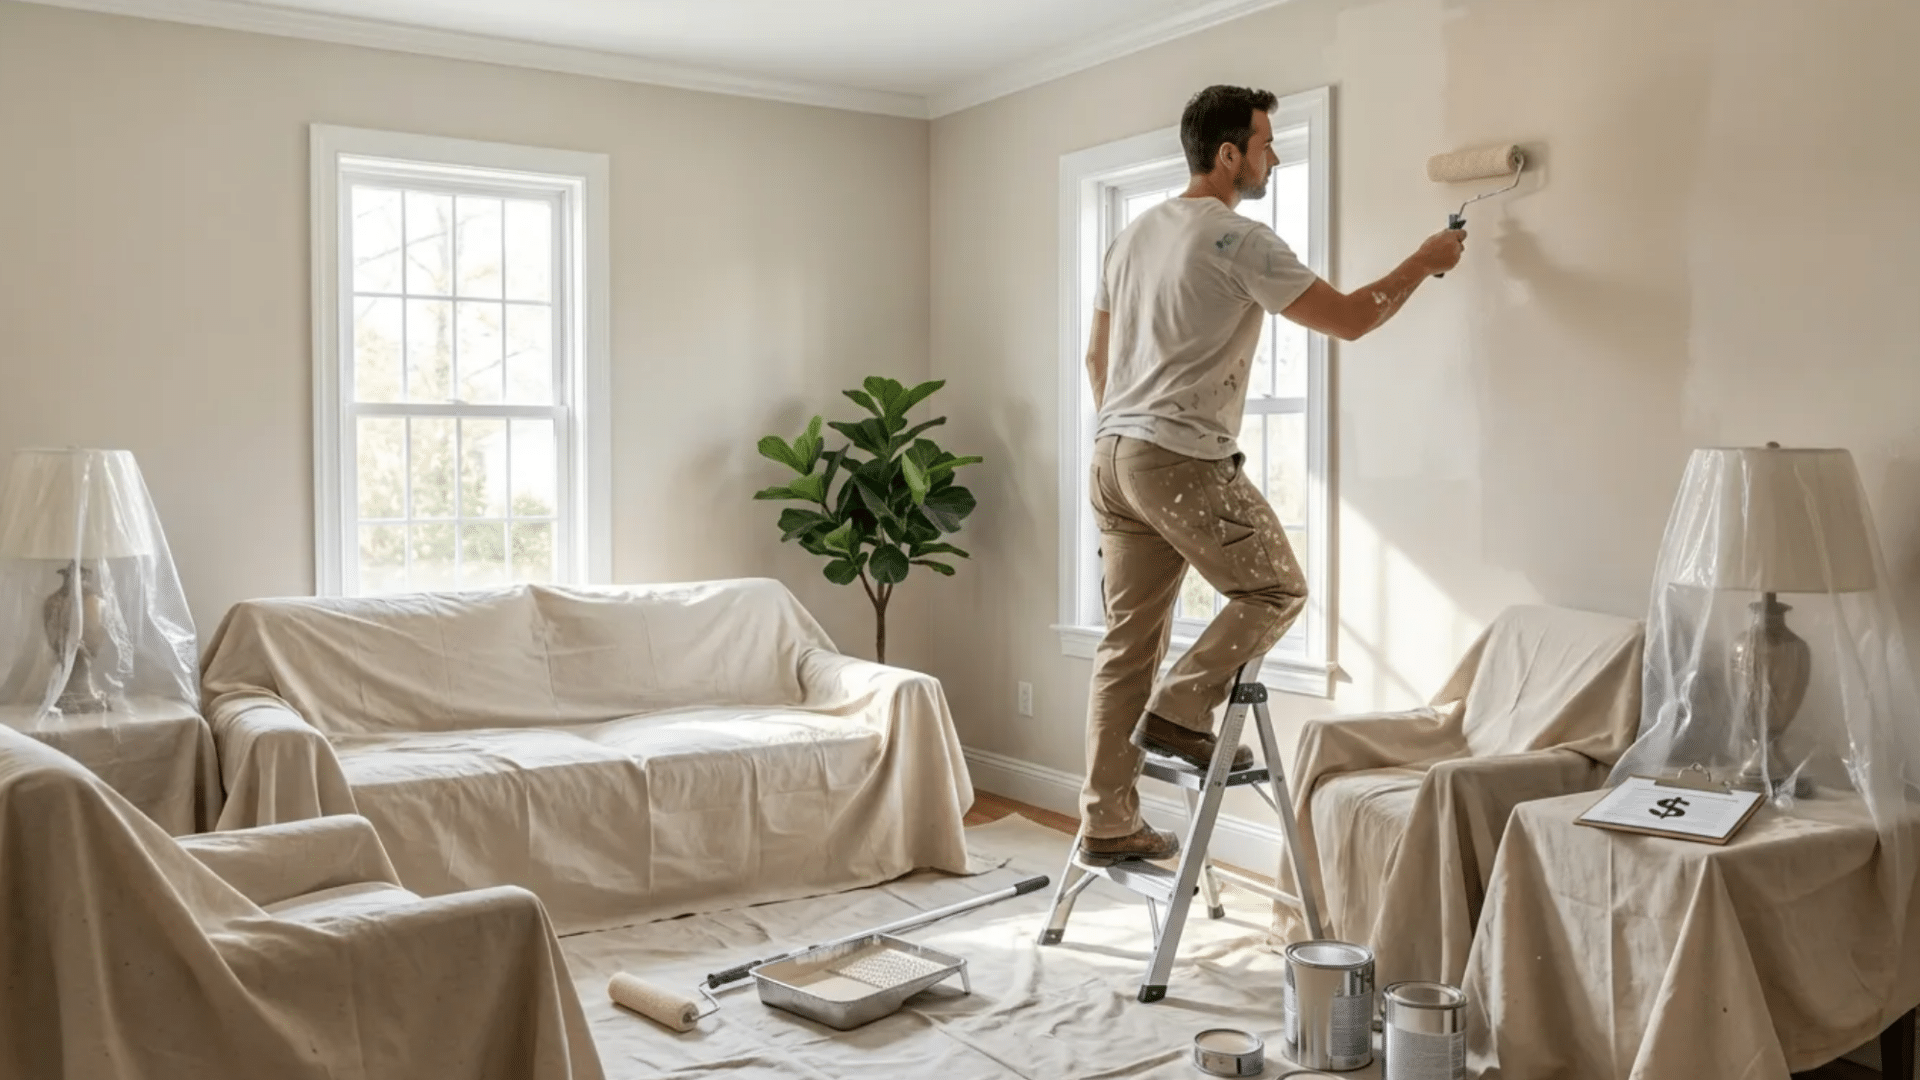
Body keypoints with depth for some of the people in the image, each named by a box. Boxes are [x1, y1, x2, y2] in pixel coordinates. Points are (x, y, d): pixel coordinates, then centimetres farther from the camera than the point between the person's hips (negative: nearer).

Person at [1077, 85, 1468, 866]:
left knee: (1127, 641, 10)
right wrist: (1424, 262, 8)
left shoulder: (1135, 234, 17)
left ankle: (1107, 824, 14)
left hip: (1113, 456, 9)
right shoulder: (1239, 240, -10)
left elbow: (1097, 355, 22)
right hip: (1184, 461, -9)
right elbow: (1347, 319, -7)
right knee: (1276, 591, 11)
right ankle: (1176, 713, 4)